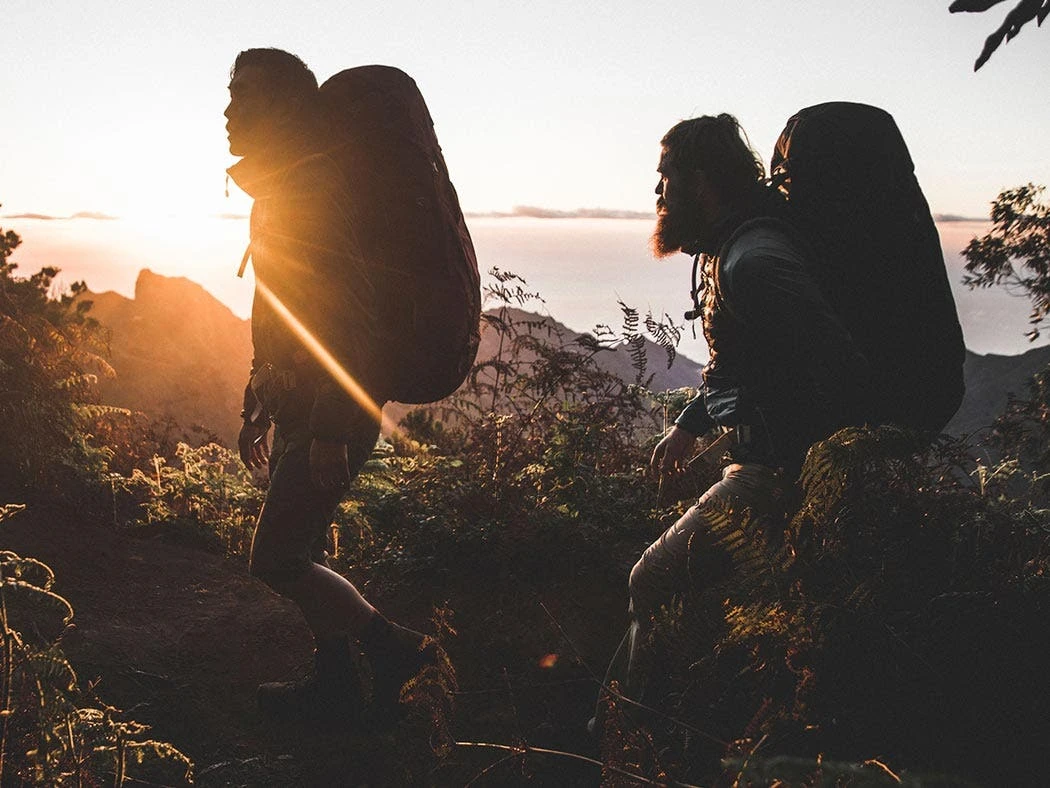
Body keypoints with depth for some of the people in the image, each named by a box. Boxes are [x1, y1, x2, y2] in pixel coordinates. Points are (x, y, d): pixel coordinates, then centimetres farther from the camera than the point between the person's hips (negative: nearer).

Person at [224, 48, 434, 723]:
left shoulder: (315, 187, -16)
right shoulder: (278, 191, 17)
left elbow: (350, 318, -23)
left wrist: (330, 430, -26)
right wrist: (258, 409, 23)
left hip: (333, 413, -10)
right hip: (301, 411, 10)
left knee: (277, 559, -8)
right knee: (299, 552, 15)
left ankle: (396, 647, 4)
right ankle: (337, 683, 26)